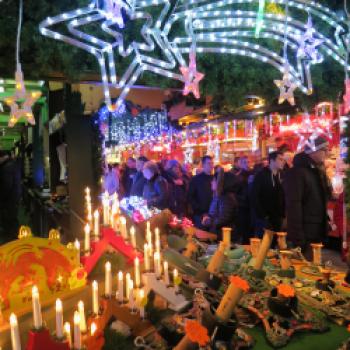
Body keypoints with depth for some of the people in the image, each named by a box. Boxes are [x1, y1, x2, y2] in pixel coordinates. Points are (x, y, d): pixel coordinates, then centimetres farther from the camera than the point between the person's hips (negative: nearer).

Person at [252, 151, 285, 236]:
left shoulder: (281, 176, 10)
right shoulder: (261, 175, -7)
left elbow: (283, 196, 13)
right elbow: (255, 197, -11)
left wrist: (282, 214, 4)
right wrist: (262, 215, -15)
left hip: (278, 218, 5)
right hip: (264, 218, -5)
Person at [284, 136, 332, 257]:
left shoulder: (319, 171, 14)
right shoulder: (297, 172, -15)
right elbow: (293, 205, -22)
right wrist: (298, 237, -25)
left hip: (317, 234, 9)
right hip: (304, 236, -8)